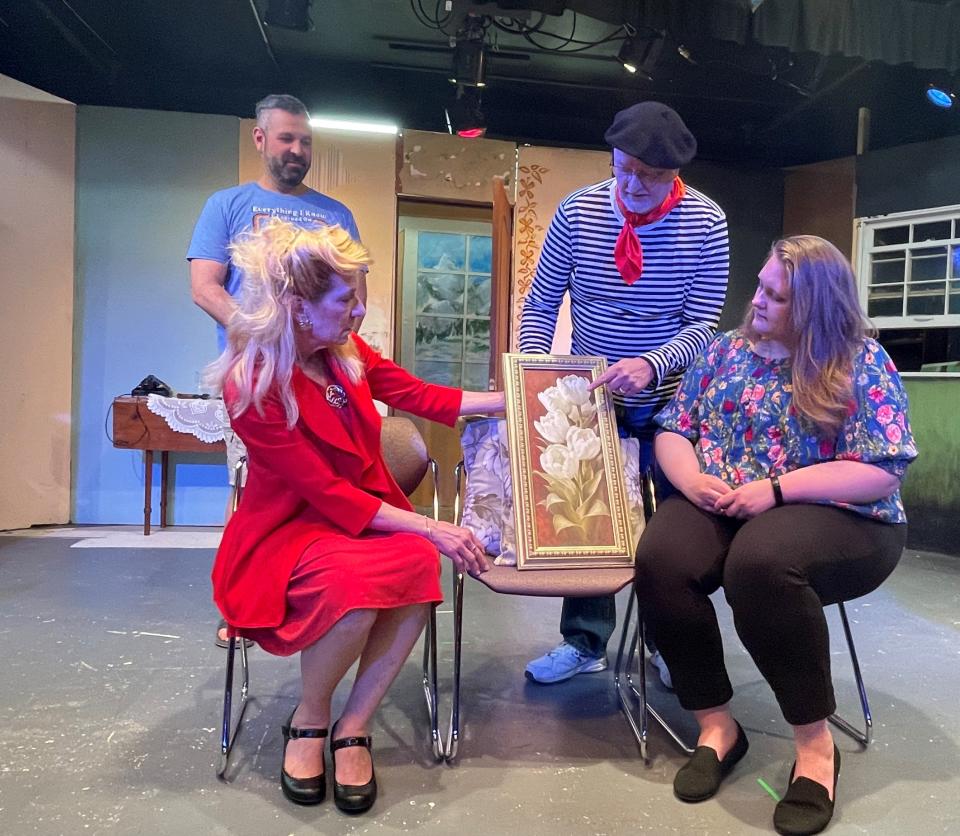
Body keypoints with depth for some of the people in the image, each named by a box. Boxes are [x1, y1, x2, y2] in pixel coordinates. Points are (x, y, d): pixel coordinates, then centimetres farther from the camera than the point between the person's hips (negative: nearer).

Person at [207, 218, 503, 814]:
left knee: (420, 563, -28)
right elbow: (328, 493, -21)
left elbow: (420, 396, 11)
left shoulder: (346, 351, -1)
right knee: (355, 580, -37)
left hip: (366, 513, 6)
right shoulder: (252, 383, -20)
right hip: (289, 530, -5)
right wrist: (431, 528, -24)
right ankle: (309, 720, -5)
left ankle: (354, 729, -10)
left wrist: (513, 399, 12)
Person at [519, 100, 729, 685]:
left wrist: (651, 365, -32)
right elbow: (542, 302, -3)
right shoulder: (578, 210, -9)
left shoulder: (706, 223, -12)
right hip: (591, 396, 1)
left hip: (670, 399, -1)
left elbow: (703, 324, -14)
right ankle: (584, 642, 24)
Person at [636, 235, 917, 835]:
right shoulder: (726, 351, 11)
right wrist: (693, 479, -13)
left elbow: (882, 471, -11)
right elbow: (672, 432, 9)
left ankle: (816, 742, -16)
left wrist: (776, 489, -21)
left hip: (838, 518, -4)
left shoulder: (862, 361, -2)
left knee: (759, 561, -38)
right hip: (721, 508, 4)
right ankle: (717, 725, -9)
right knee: (661, 558, -28)